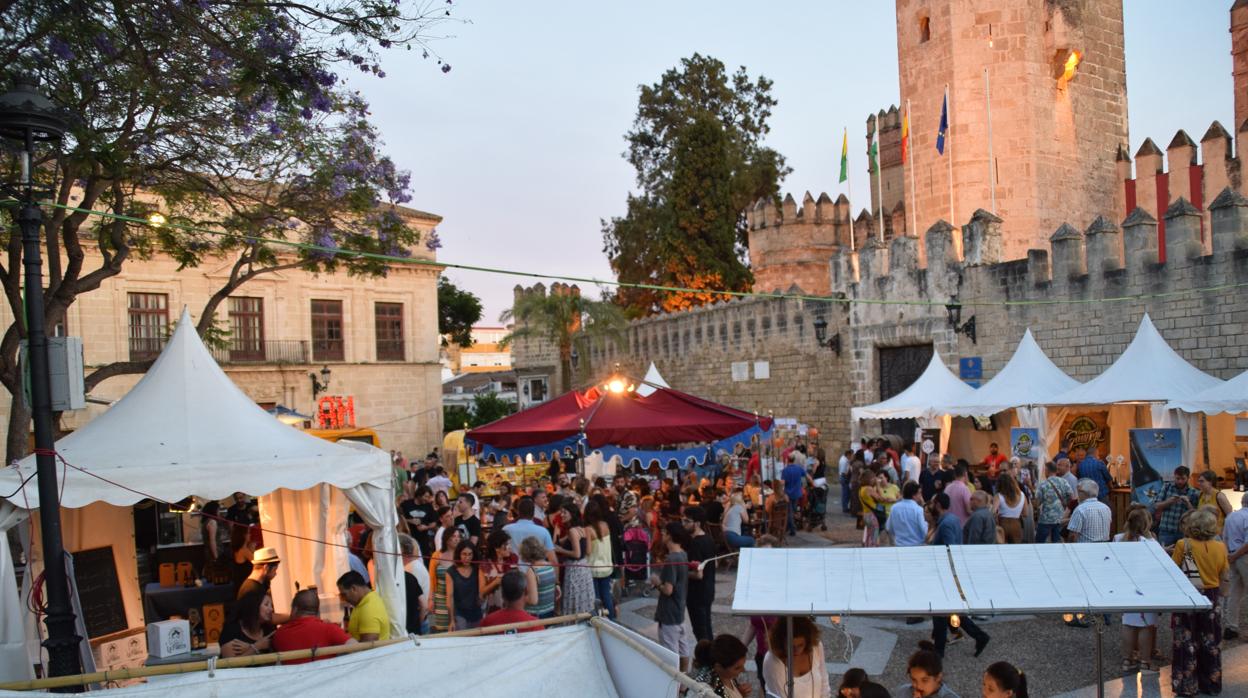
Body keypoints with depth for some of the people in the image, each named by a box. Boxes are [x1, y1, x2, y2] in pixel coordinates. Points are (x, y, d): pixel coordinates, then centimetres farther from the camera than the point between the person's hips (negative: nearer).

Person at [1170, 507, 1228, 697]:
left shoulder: (1183, 545, -14)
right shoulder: (1220, 547, -7)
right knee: (1210, 644, 16)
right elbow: (1223, 577, 1)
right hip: (1210, 601, 2)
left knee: (1186, 644, 9)